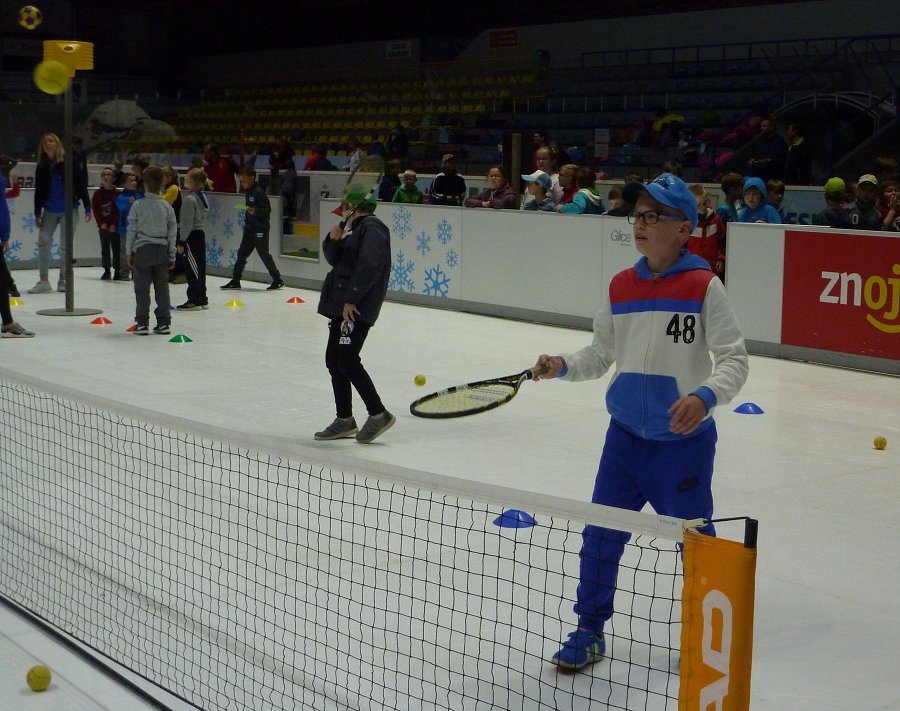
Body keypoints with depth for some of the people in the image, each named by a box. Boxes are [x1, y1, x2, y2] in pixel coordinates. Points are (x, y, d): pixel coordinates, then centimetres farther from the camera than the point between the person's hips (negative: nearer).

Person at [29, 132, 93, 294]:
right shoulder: (41, 167, 4)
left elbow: (81, 185, -5)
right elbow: (39, 191, 8)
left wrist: (87, 207, -7)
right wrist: (37, 214, 5)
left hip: (69, 210, -3)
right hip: (50, 211, 3)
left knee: (65, 245, 3)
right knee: (42, 241, -6)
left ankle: (63, 280, 16)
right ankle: (44, 281, 1)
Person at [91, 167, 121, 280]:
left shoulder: (117, 194, -4)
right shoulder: (97, 193, 3)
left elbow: (119, 210, -6)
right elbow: (95, 209, 1)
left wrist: (114, 224, -11)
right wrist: (101, 223, -7)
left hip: (115, 226, -2)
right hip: (103, 226, 2)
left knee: (116, 248, 1)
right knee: (105, 248, 6)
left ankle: (117, 270, 9)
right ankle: (107, 270, 13)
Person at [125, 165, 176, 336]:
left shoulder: (138, 205, -7)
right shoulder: (167, 207, 0)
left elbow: (131, 231, -2)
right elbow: (172, 233, 4)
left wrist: (129, 252, 8)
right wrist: (172, 256, 12)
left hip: (142, 250, -2)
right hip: (162, 250, 2)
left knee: (142, 288, 1)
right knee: (162, 287, 6)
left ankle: (142, 323, 1)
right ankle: (163, 323, 8)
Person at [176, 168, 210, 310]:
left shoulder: (190, 199, -17)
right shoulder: (203, 197, 11)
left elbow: (187, 223, -19)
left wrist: (181, 242, -15)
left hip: (191, 236, -9)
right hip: (200, 234, 9)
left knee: (192, 269, -4)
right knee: (199, 267, 13)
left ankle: (194, 300, 0)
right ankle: (202, 299, 19)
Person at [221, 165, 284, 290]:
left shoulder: (259, 192, -17)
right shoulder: (247, 191, 10)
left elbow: (267, 210, -19)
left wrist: (255, 211, -32)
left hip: (260, 229, -9)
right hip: (249, 228, 9)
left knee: (264, 254, -4)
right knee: (242, 253, 10)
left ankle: (278, 281, 6)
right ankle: (235, 281, 16)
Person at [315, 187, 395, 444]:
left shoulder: (372, 228, -11)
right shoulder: (352, 228, 20)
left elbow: (369, 266, -21)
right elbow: (334, 259, 21)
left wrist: (351, 299, -22)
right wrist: (333, 240, 1)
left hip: (357, 306, -10)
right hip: (342, 304, 10)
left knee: (347, 359, -14)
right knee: (334, 360, 10)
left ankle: (378, 414, -8)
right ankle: (344, 420, 17)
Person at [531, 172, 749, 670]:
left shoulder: (703, 286, -10)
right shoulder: (621, 287, 5)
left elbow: (734, 358, -11)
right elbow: (600, 355, 14)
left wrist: (705, 396, -28)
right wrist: (564, 366, -4)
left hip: (683, 439, -4)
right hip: (626, 434, 4)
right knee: (600, 536, 6)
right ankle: (590, 630, 21)